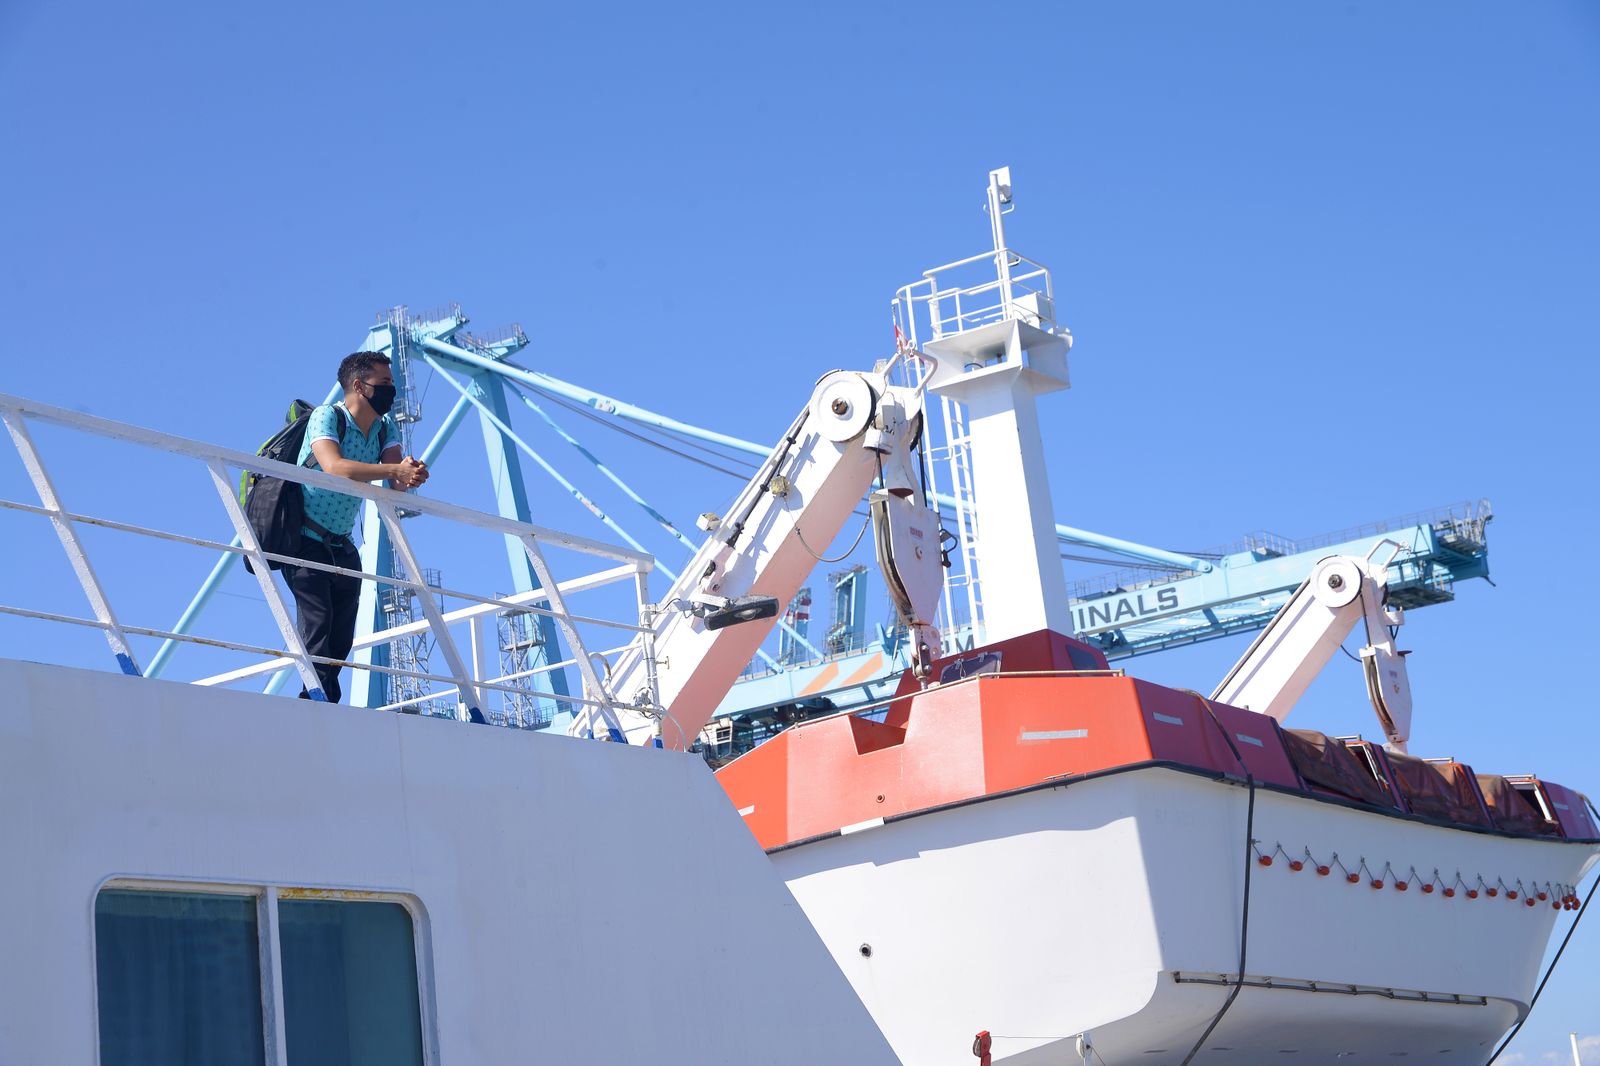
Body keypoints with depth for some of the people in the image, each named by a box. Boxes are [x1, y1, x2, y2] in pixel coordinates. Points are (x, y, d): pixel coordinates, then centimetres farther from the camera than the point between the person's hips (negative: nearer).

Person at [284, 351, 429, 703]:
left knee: (341, 640, 3)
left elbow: (394, 483, -9)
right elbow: (334, 467, -35)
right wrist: (395, 469, -39)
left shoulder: (386, 427, 5)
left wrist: (409, 475, -33)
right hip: (305, 541, -7)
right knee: (318, 625, -19)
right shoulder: (326, 416, -16)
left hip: (343, 548, 7)